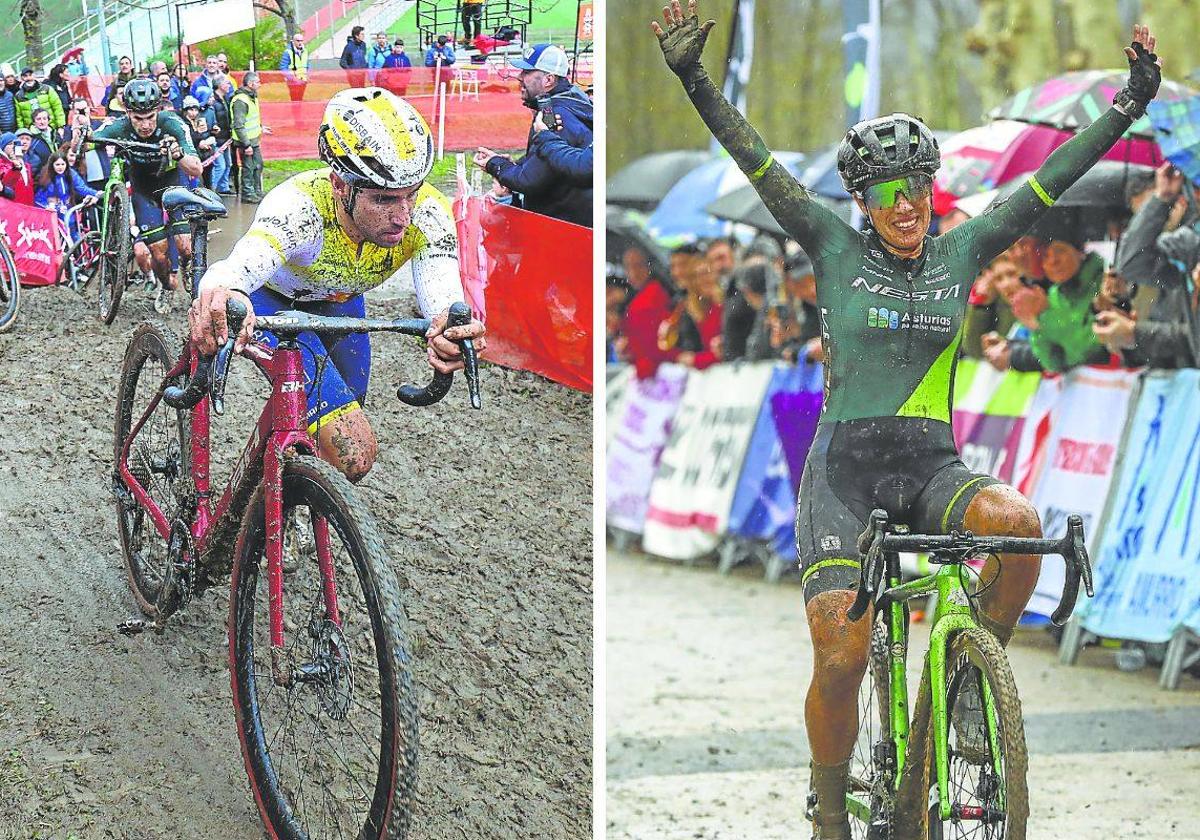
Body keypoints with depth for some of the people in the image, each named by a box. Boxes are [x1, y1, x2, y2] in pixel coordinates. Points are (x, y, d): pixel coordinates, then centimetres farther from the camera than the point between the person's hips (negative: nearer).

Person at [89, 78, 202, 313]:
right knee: (158, 251, -10)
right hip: (144, 191, 1)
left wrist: (178, 155, -55)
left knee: (186, 247, -15)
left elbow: (196, 170, -34)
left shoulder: (171, 124, -29)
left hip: (173, 183, -1)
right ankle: (166, 287, 22)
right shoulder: (119, 128, -26)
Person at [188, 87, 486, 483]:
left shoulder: (428, 215, -32)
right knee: (354, 454, -22)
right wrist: (219, 293, -89)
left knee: (341, 438, 26)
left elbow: (442, 300, -47)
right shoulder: (299, 206, -43)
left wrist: (451, 334, -73)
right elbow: (242, 264, -63)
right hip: (274, 304, -5)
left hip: (339, 302, 5)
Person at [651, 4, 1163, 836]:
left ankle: (970, 681, -8)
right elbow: (755, 159, -7)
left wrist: (1131, 104, -3)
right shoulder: (837, 248, 0)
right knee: (841, 657, -14)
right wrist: (694, 78, -17)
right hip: (845, 464, -2)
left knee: (1019, 522, -30)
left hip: (932, 464, 2)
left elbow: (1051, 180, 2)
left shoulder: (961, 253, 6)